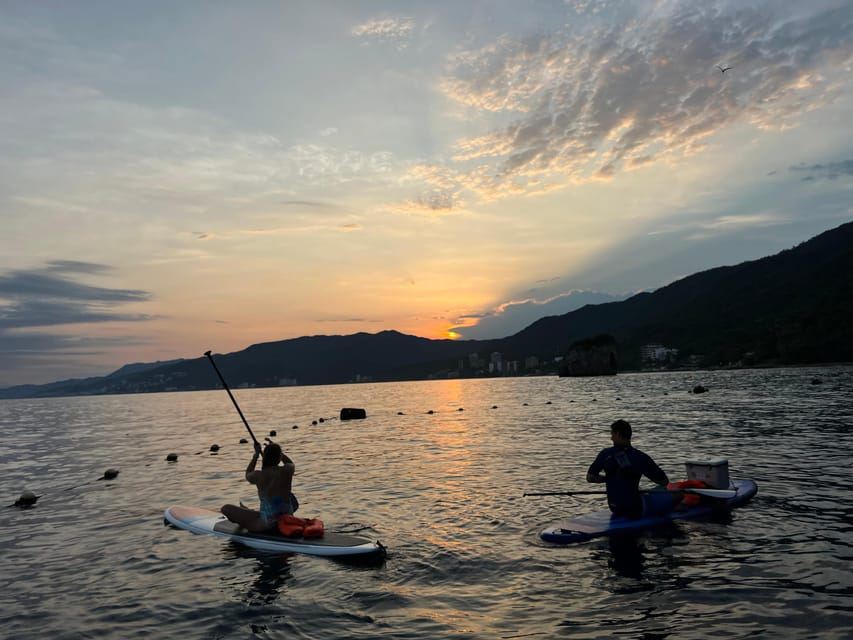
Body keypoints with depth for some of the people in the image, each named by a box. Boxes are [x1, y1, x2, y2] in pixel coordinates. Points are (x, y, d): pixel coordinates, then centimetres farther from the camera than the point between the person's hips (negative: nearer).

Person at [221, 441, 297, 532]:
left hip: (267, 524, -4)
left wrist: (256, 454, 20)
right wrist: (277, 449, 26)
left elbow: (248, 475, 14)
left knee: (226, 508, 7)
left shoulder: (258, 476, -13)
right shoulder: (287, 471, -8)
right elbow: (291, 463, 20)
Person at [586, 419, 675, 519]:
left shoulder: (606, 454, -6)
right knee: (676, 495, 7)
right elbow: (664, 481, -9)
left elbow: (590, 477, 0)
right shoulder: (640, 457, -16)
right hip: (636, 510, -5)